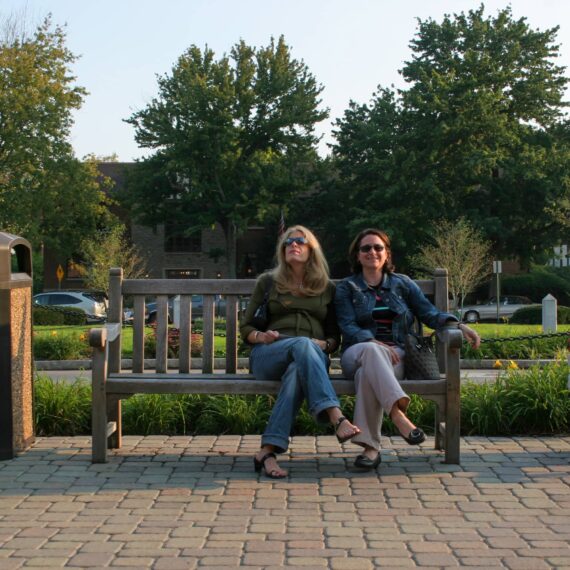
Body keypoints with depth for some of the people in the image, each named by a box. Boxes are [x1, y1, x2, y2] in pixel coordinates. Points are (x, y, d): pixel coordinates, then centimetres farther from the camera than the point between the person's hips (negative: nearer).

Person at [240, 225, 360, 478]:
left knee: (297, 370, -40)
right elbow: (245, 327, 17)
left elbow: (335, 335, 20)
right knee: (302, 344, -38)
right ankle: (337, 418, -55)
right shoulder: (268, 282, 20)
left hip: (313, 356, 1)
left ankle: (268, 451, -51)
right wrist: (261, 336, -7)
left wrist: (325, 344, -4)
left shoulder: (327, 287, 22)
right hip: (268, 355, 0)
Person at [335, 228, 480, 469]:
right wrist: (375, 344, -18)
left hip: (395, 357, 1)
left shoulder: (402, 284, 22)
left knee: (367, 372, -37)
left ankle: (370, 446, -42)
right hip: (356, 354, -1)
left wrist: (458, 325, -10)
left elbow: (429, 313, 11)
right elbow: (348, 327, 1)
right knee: (370, 351, -40)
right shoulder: (347, 287, 16)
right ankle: (397, 414, -53)